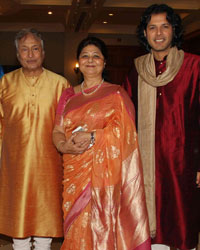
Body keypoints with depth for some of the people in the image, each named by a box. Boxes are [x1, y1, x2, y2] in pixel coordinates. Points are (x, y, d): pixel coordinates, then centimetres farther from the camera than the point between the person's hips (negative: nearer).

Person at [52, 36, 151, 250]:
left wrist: (92, 137, -19)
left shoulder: (116, 94, 2)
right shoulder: (68, 95, 14)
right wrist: (64, 145, -13)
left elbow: (125, 129, -9)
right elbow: (57, 131, 9)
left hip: (104, 170, -3)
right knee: (76, 226, 5)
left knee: (102, 223, -3)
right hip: (74, 171, 4)